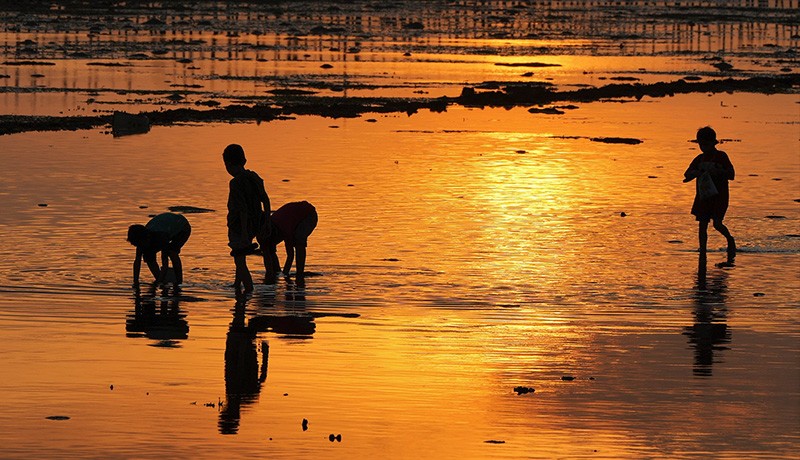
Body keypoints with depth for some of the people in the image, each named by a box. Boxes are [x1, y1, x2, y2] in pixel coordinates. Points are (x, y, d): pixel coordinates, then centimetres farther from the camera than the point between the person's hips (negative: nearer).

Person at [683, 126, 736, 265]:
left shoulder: (721, 156, -3)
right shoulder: (699, 159, 11)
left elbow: (731, 175, -8)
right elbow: (687, 175, 11)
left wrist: (717, 171, -21)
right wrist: (695, 173, -11)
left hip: (719, 195, -5)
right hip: (703, 195, 5)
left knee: (717, 223, -13)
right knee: (702, 225, 0)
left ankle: (730, 240, 16)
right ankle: (702, 253, 4)